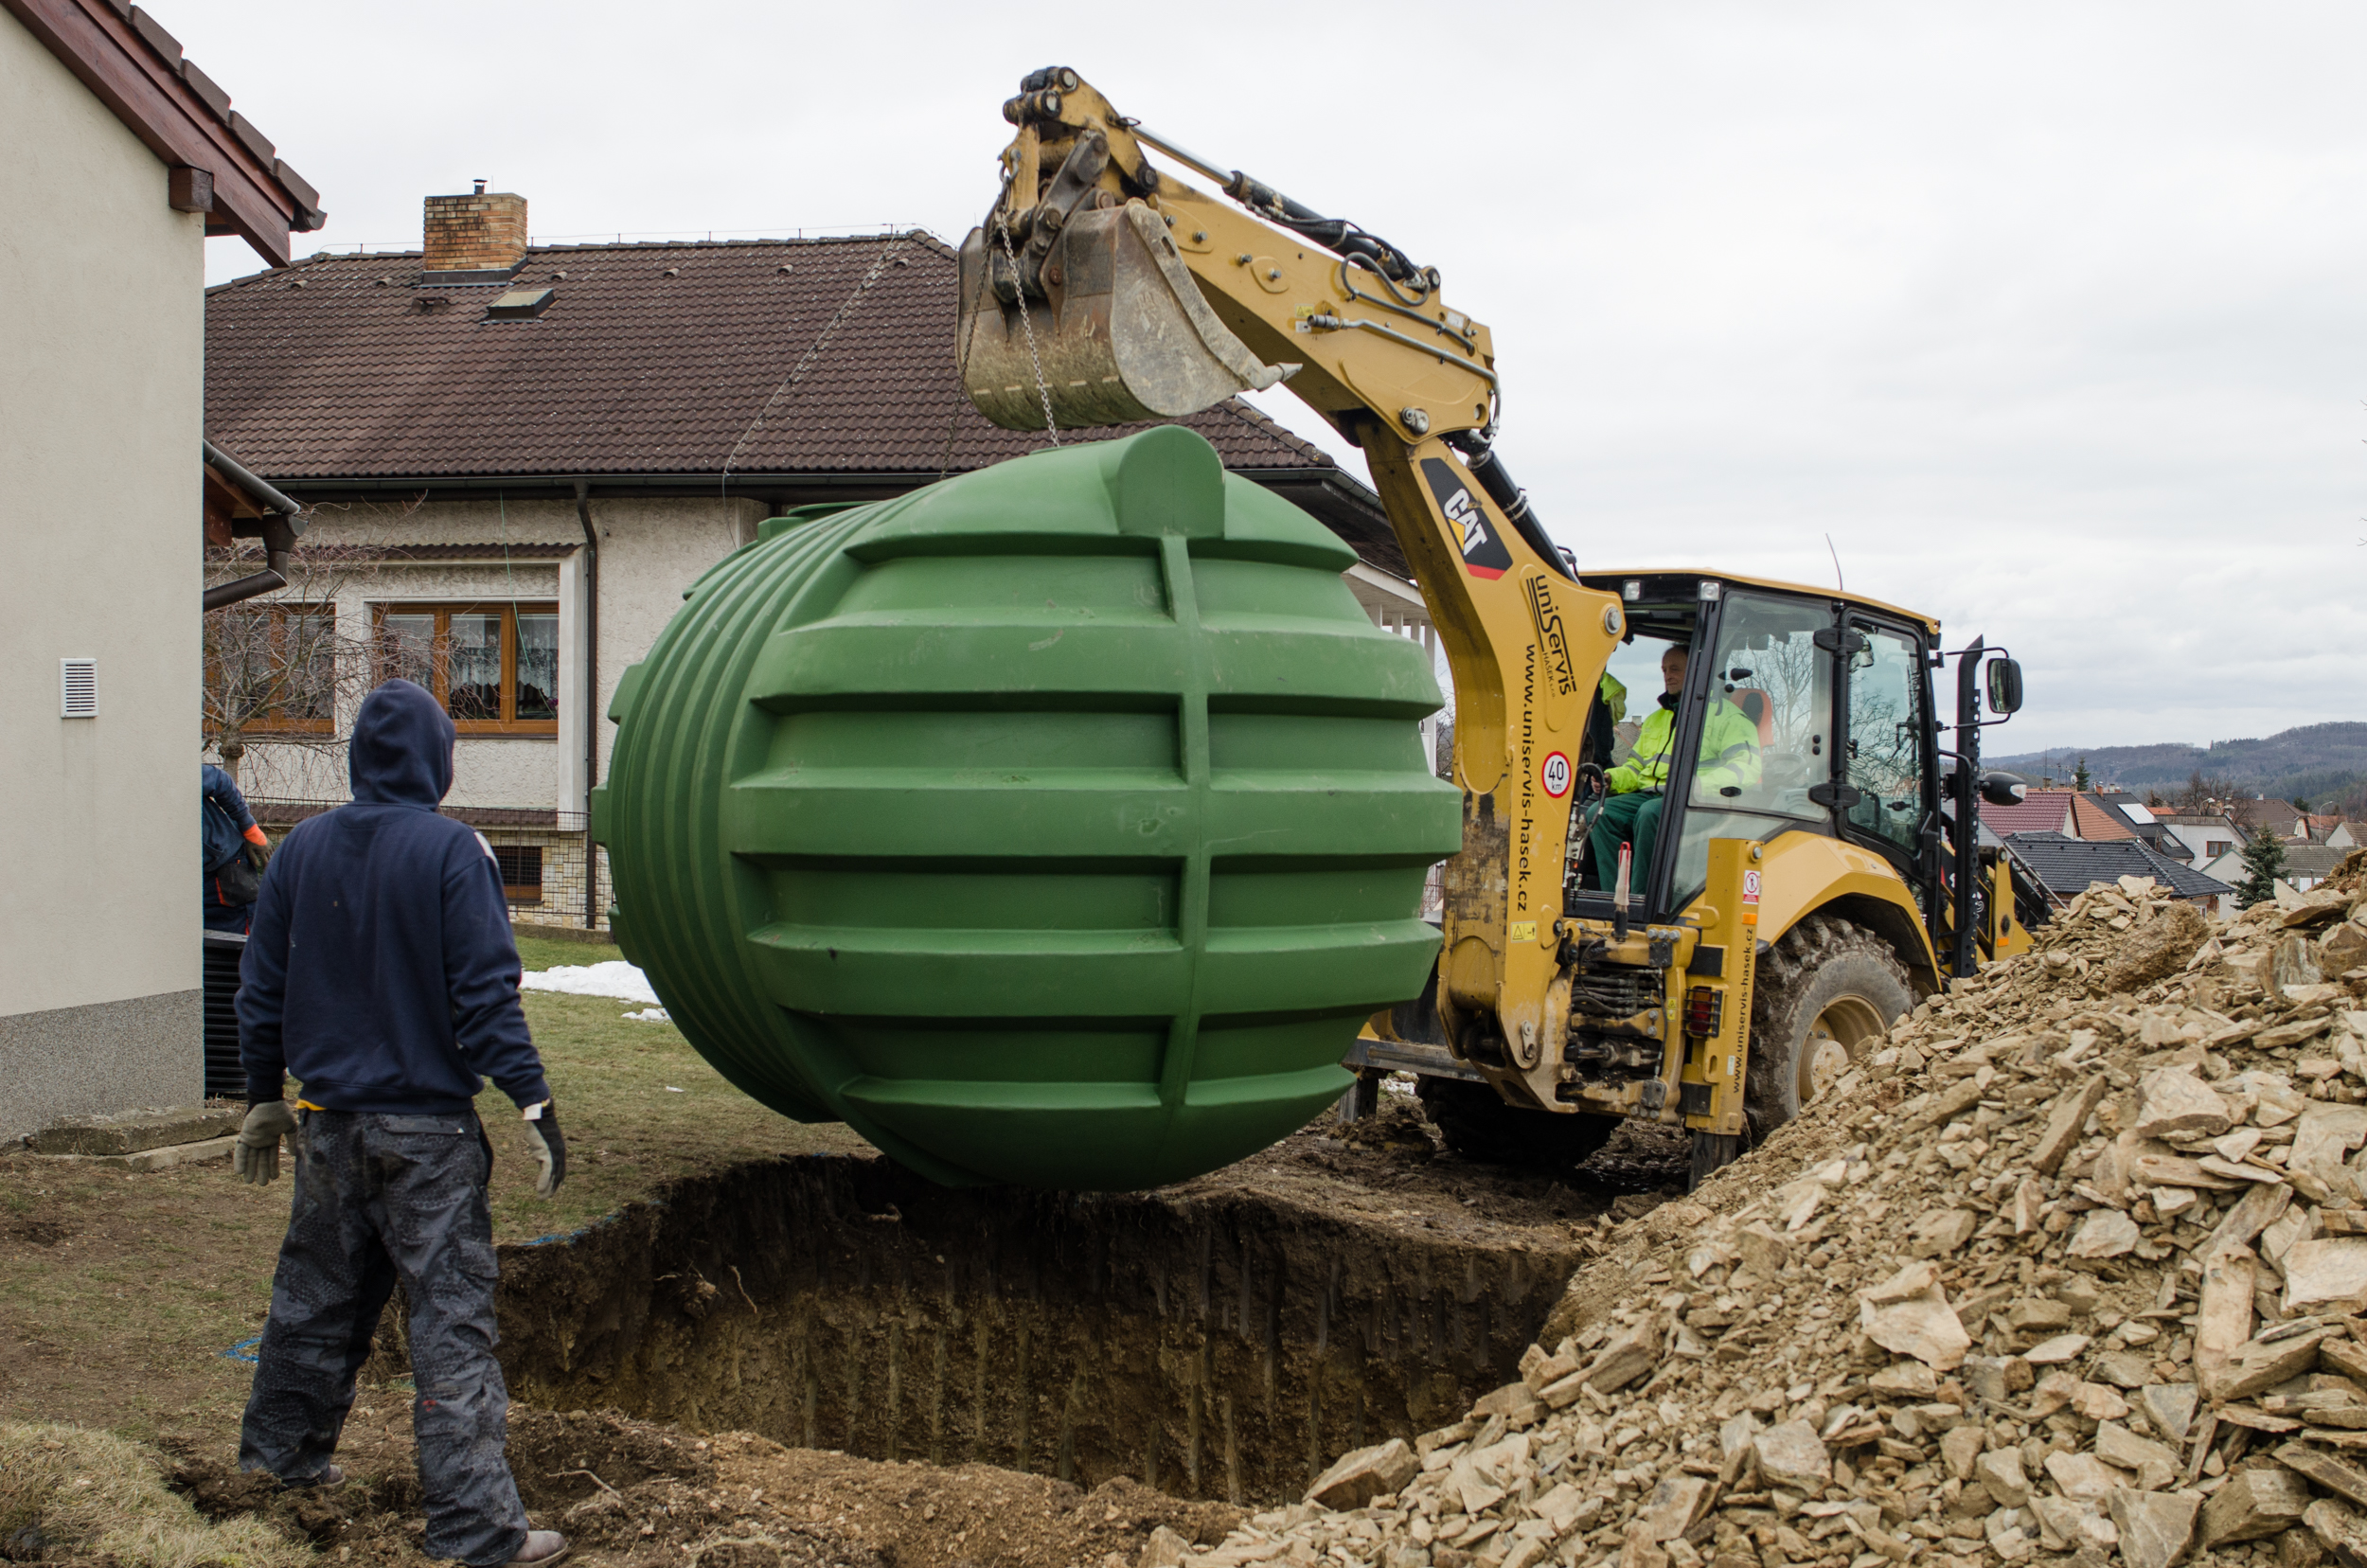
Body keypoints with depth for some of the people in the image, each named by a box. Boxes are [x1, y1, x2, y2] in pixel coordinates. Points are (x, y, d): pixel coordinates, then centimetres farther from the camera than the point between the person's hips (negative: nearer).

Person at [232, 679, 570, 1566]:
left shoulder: (304, 848, 5)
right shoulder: (450, 851, -11)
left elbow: (262, 986, 11)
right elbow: (484, 991, -16)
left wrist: (264, 1098, 21)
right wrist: (531, 1101, -13)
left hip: (328, 1120, 6)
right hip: (425, 1127, -6)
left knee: (317, 1291, 23)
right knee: (452, 1312, -3)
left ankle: (280, 1452, 39)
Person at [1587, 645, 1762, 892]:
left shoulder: (1725, 715, 5)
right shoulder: (1655, 719, 29)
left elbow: (1747, 769, -8)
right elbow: (1635, 767, 32)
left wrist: (1697, 782, -25)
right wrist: (1611, 778, 7)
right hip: (1649, 794, 7)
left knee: (1651, 813, -37)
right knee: (1601, 813, -22)